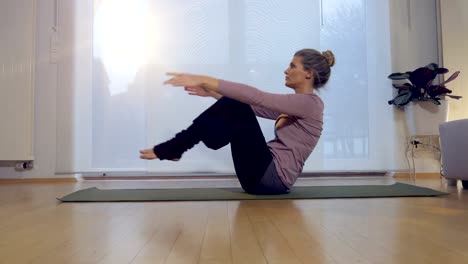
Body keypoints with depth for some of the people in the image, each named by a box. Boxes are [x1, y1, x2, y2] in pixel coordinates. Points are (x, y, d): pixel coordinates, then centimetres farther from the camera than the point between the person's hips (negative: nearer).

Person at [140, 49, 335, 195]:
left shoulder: (308, 103, -12)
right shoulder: (297, 104, 16)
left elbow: (256, 97, -24)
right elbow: (254, 106, 19)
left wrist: (207, 80, -25)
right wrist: (213, 92, 14)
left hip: (271, 177, -9)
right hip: (267, 173, 9)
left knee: (236, 110, -18)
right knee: (231, 107, 0)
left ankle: (171, 149, -8)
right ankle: (173, 148, 0)